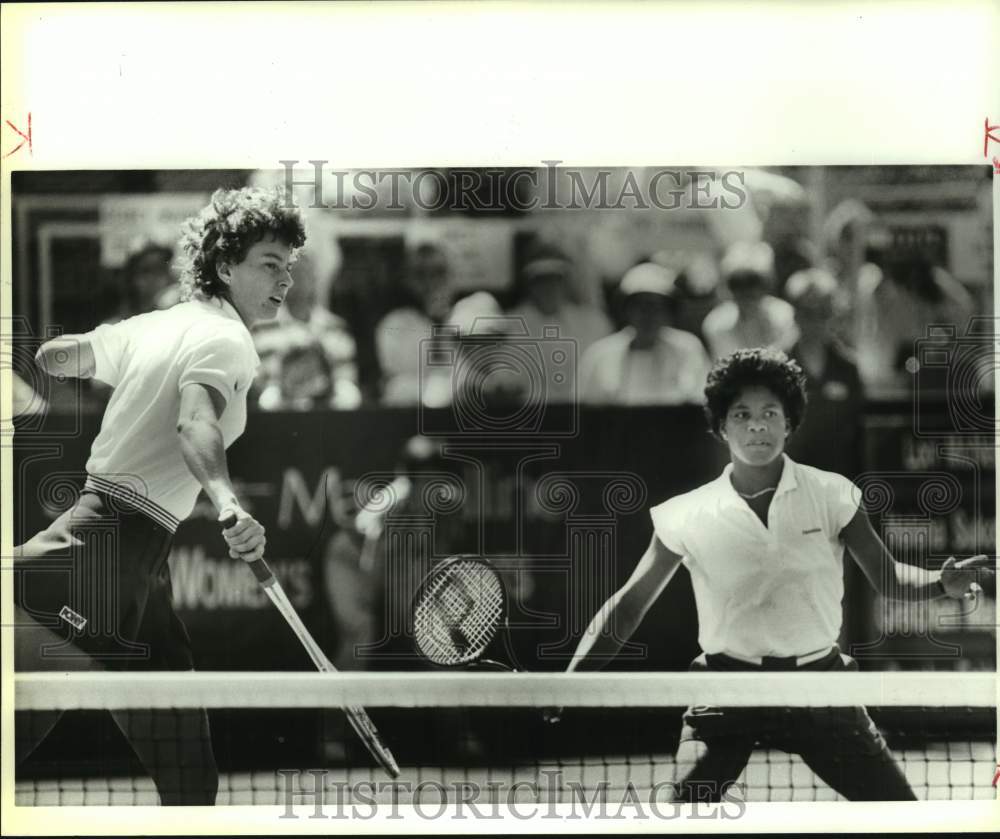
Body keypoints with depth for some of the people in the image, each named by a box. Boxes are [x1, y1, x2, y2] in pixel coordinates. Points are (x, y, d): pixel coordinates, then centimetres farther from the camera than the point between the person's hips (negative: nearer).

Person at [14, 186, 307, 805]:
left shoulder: (155, 325, 14)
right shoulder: (226, 340, -10)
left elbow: (53, 356, 24)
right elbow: (196, 424, -30)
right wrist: (229, 505, -47)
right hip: (122, 539, -10)